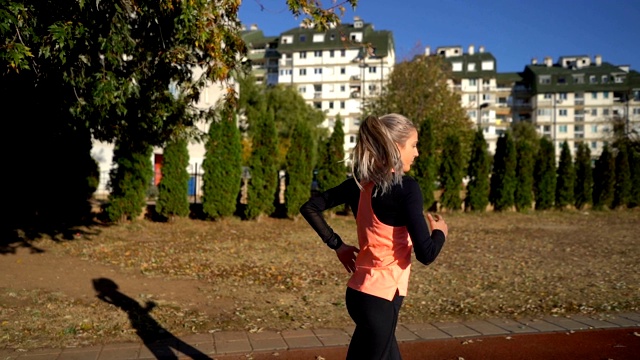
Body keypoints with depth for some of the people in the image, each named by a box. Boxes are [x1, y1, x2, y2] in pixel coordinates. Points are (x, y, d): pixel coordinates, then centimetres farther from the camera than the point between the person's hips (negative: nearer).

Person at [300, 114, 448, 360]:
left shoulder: (358, 184, 3)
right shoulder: (406, 188, -17)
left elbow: (310, 207, 9)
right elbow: (426, 254, -19)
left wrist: (338, 245, 11)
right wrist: (440, 232, 2)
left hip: (362, 291, 8)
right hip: (379, 297, -8)